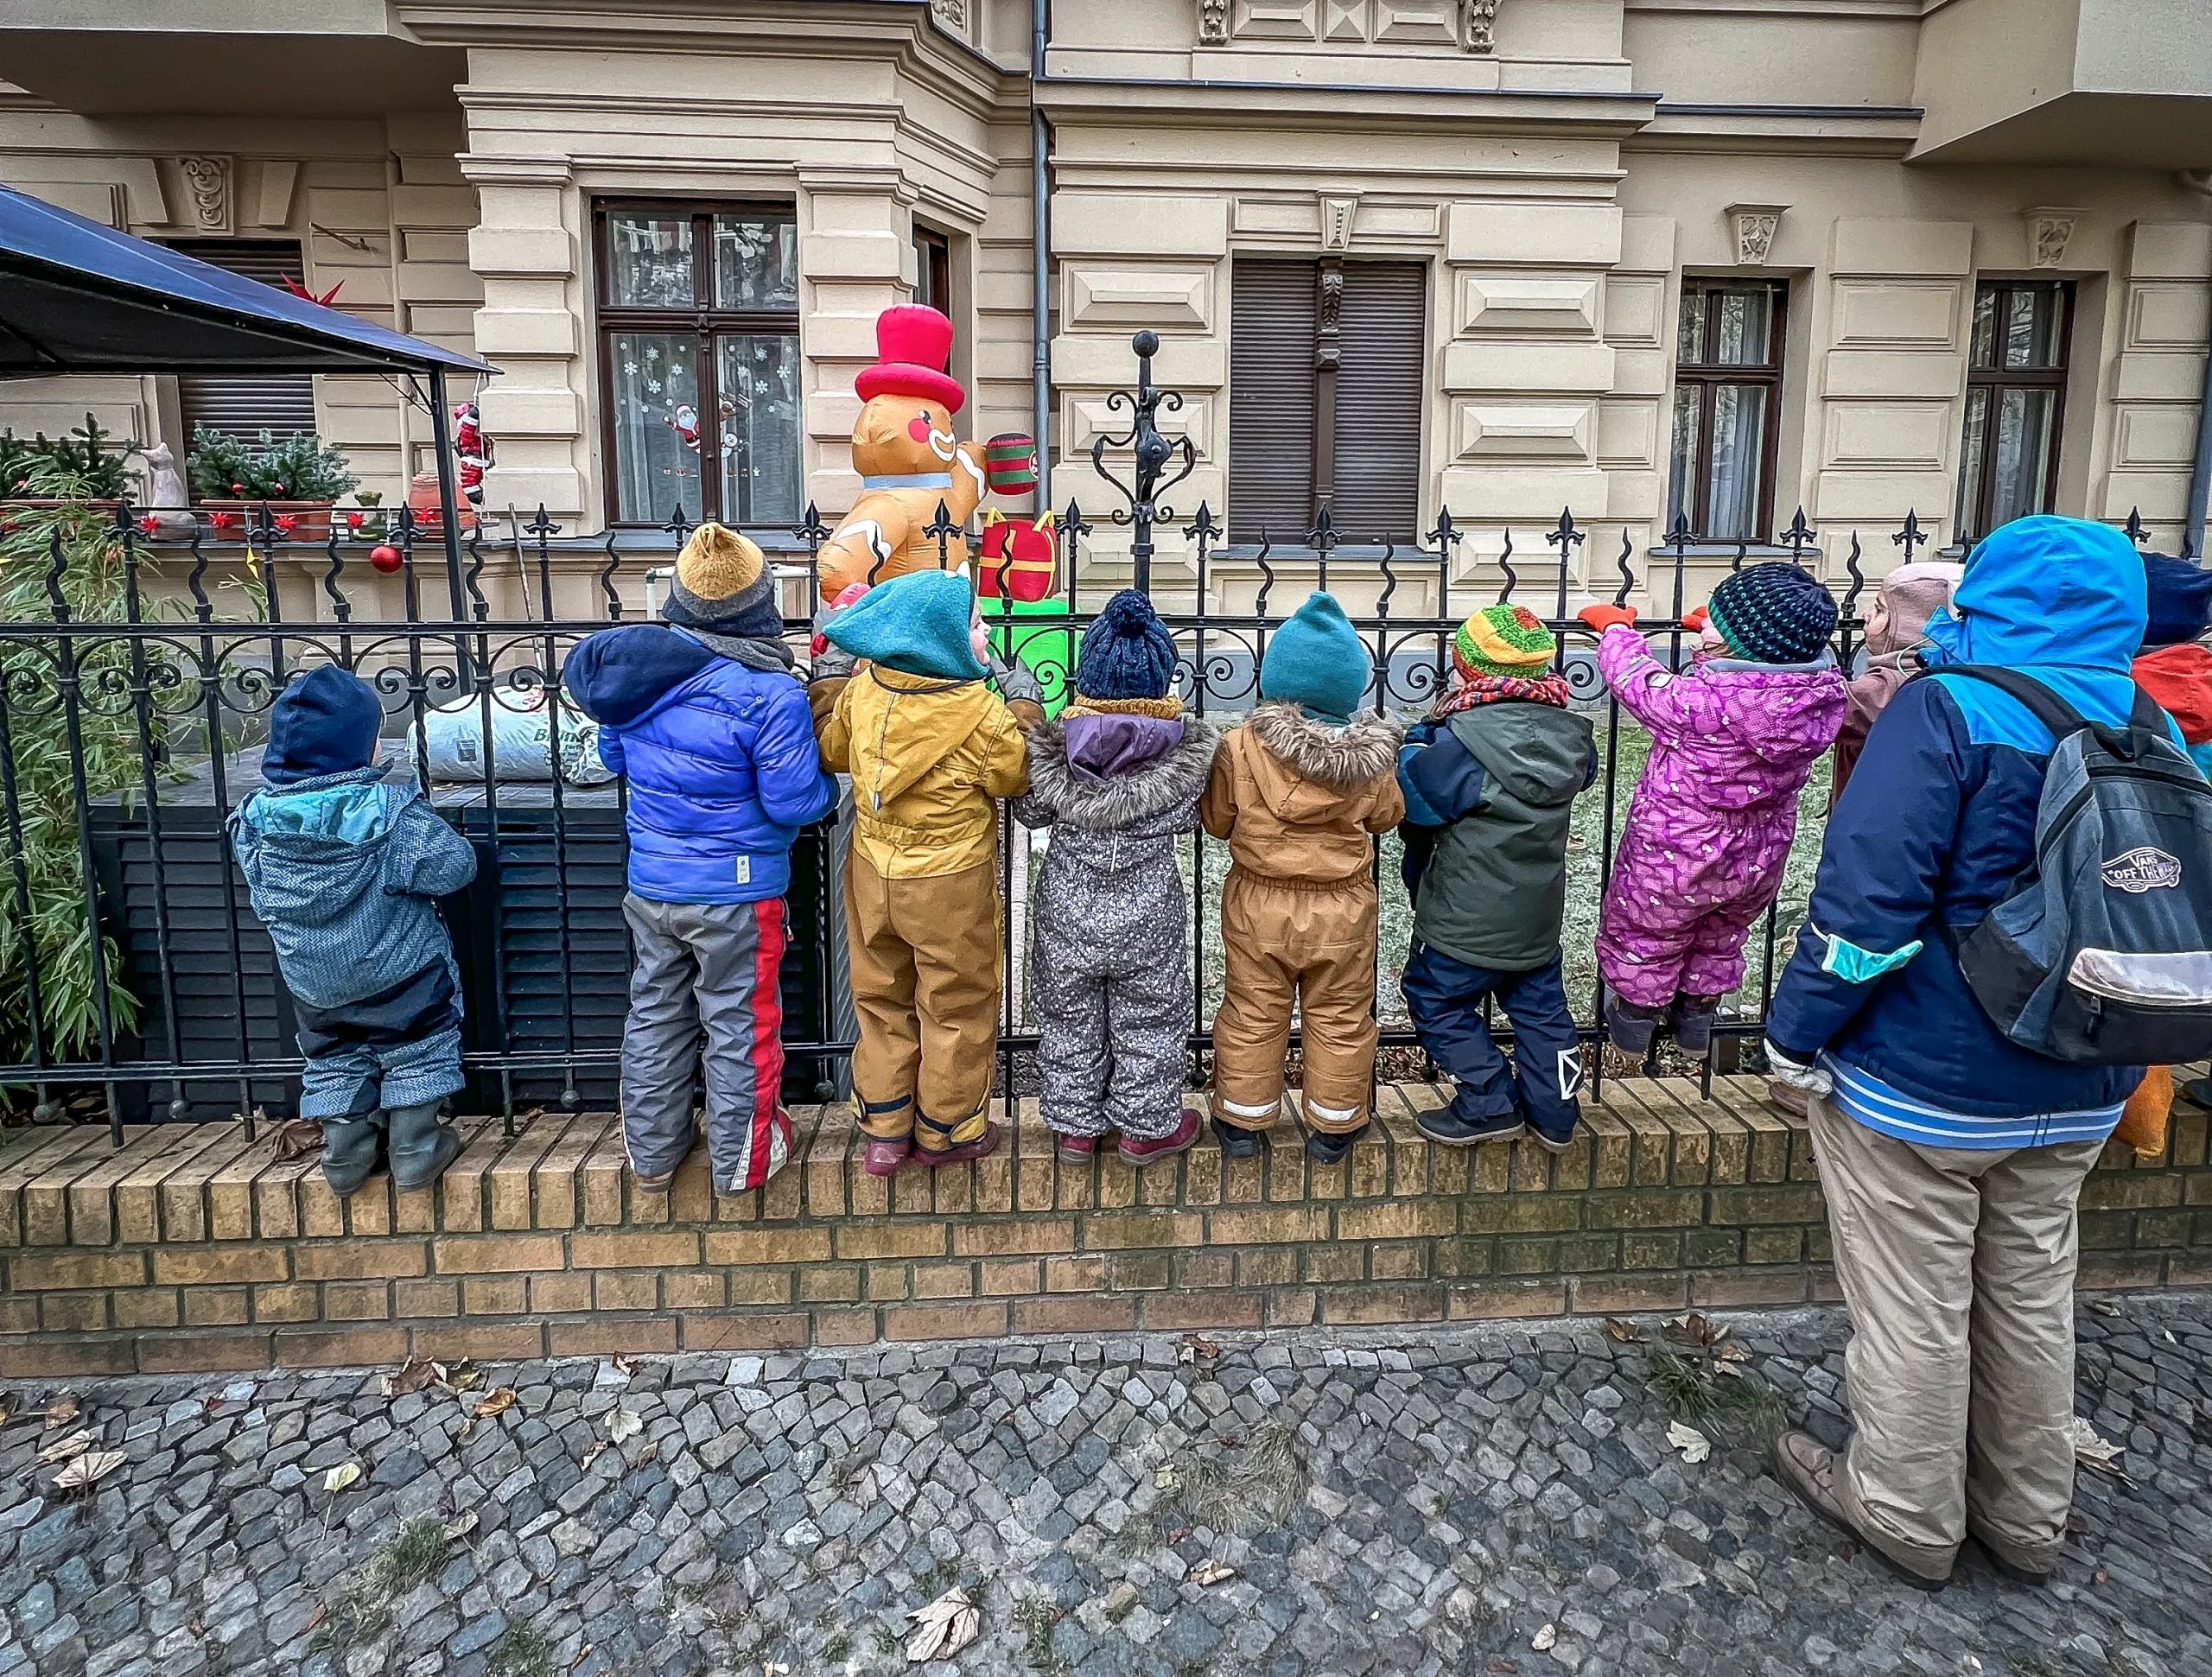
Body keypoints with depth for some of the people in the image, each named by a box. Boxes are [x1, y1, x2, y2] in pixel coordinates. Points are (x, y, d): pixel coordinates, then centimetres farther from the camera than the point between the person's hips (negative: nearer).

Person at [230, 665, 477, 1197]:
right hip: (398, 977, -4)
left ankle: (346, 1153, 26)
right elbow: (455, 866, -19)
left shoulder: (256, 819, -9)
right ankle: (415, 1149, 17)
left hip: (313, 984, 4)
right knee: (413, 1051, 15)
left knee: (335, 1059, 22)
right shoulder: (390, 812, -23)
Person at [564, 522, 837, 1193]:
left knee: (655, 1015, 19)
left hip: (649, 885, 5)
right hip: (735, 893, -5)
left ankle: (652, 1151, 33)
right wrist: (830, 788, 2)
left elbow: (613, 755, 12)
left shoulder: (636, 666, -3)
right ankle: (741, 1160, 25)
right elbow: (793, 802, -19)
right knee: (739, 1026, 10)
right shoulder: (770, 693, -22)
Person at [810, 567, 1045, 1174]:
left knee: (882, 1004, 18)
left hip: (873, 876, 5)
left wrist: (830, 668, 19)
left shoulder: (861, 687, -8)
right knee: (955, 1010, 14)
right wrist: (1023, 707, 4)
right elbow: (1014, 779, -7)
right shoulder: (981, 712, -22)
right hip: (950, 886, -5)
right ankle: (947, 1131, 27)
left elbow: (830, 750, 9)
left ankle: (885, 1131, 28)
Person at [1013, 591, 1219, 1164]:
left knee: (1070, 1020, 20)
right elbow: (1187, 818, -2)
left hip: (1067, 911, 1)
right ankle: (1146, 1127, 33)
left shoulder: (1052, 744, -16)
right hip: (1148, 917, -1)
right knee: (1149, 1021, 19)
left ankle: (1075, 1125, 34)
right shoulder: (1187, 749, -17)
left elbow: (1029, 811, 0)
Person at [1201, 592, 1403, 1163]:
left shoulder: (1241, 748, -18)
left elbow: (1216, 819, -4)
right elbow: (1386, 816, 5)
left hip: (1259, 905, 0)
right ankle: (1332, 1128, 29)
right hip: (1343, 909, 1)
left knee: (1252, 1017, 15)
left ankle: (1242, 1123, 27)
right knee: (1341, 1020, 16)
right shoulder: (1371, 756, -13)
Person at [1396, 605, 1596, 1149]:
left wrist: (1419, 738, 0)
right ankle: (1554, 1114, 30)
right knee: (1539, 1002, 21)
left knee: (1437, 1000, 13)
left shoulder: (1458, 741, -24)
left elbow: (1409, 800, -14)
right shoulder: (1568, 734, -4)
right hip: (1540, 914, 6)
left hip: (1467, 917, -6)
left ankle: (1490, 1106, 17)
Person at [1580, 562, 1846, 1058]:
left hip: (1674, 862, -5)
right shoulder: (1823, 693, -19)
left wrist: (1616, 627, 1)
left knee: (1641, 940, 23)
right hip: (1758, 863, 5)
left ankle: (1632, 1027, 45)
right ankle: (1696, 1027, 51)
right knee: (1720, 941, 31)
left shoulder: (1703, 701, -36)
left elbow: (1635, 679, -17)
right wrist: (1723, 630, 15)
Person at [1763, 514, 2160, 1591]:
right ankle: (2025, 1517, 39)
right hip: (2077, 1095, 7)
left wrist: (1797, 1030, -14)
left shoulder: (1948, 713, -19)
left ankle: (1905, 1513, 28)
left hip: (1919, 1086, -7)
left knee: (1914, 1307, 10)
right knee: (2030, 1298, 22)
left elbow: (1870, 897, -24)